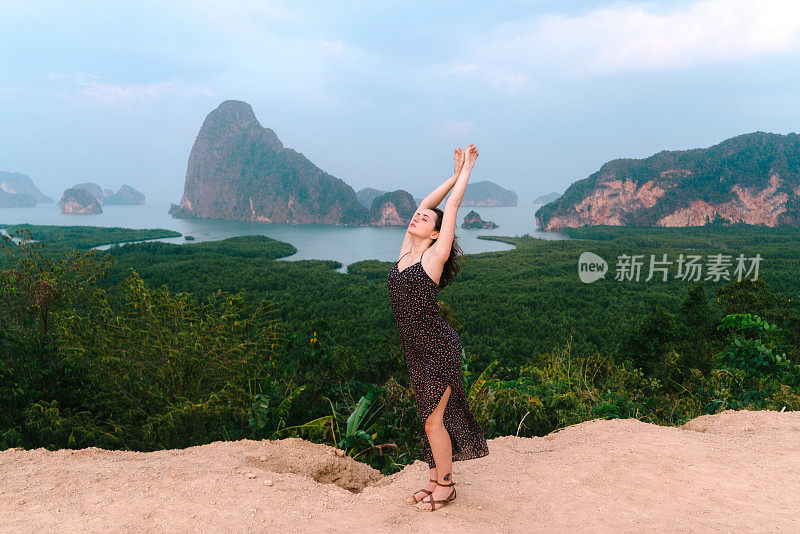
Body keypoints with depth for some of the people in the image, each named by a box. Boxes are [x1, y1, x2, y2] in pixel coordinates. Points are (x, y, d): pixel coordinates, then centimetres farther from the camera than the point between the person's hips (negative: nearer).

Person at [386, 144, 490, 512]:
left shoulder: (435, 256, -10)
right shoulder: (406, 252, 7)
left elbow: (451, 207, -7)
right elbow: (426, 203, 11)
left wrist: (467, 171, 3)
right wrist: (454, 175, 17)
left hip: (439, 348, -7)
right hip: (416, 350, 7)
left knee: (434, 420, 1)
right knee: (432, 417, 17)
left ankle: (445, 486, 20)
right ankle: (437, 479, 31)